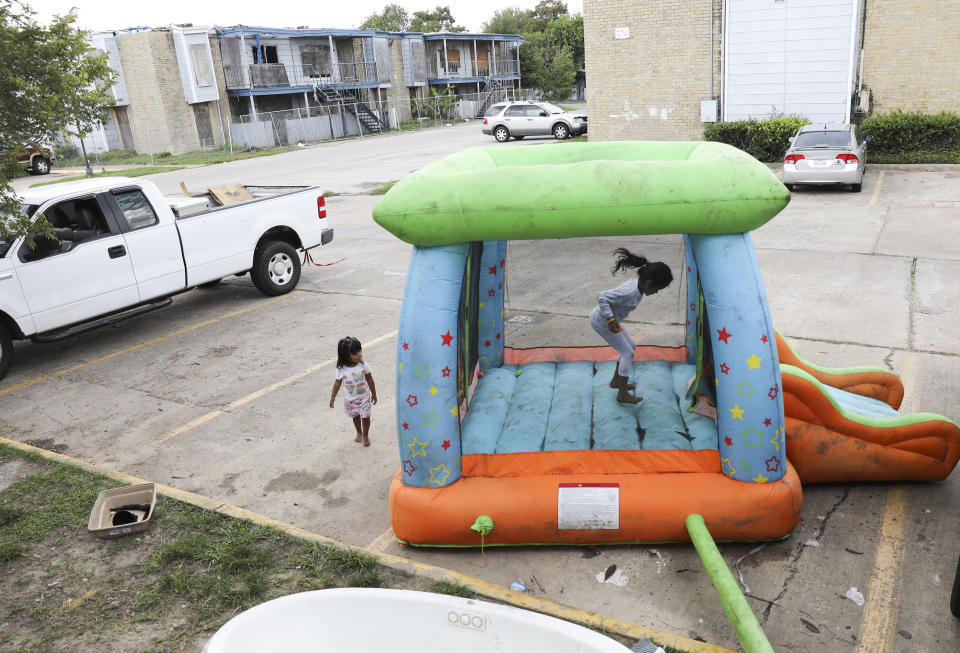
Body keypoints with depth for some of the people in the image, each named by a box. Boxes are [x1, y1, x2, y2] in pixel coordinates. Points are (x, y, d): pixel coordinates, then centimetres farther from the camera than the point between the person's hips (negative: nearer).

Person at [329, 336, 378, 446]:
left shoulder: (363, 365, -18)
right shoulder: (341, 369, -19)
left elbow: (370, 380, -5)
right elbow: (337, 383, -6)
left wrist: (374, 394, 3)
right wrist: (332, 398, 1)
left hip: (364, 397, -1)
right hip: (350, 399, 1)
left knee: (365, 416, -2)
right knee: (355, 416, 18)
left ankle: (365, 435, 24)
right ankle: (359, 433, 44)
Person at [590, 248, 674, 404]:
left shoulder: (637, 284, -4)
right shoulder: (630, 292, -31)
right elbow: (602, 297, -31)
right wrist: (611, 319, -33)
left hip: (608, 318, 10)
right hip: (602, 321, -10)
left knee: (630, 346, 19)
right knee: (627, 353, -3)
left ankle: (615, 381, 32)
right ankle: (622, 395, 6)